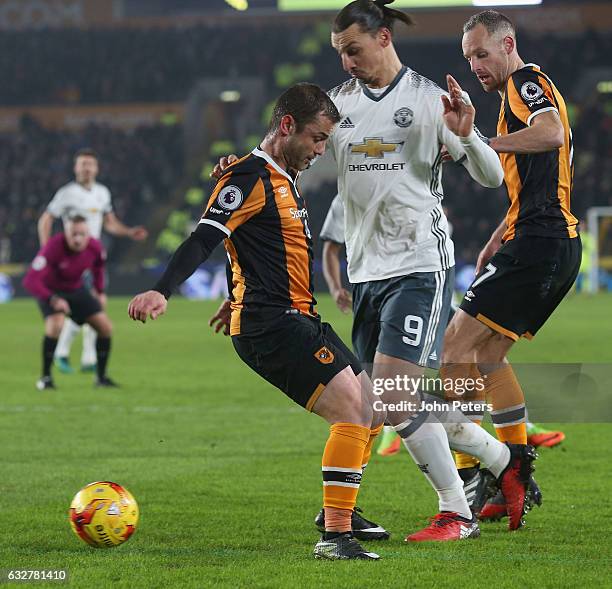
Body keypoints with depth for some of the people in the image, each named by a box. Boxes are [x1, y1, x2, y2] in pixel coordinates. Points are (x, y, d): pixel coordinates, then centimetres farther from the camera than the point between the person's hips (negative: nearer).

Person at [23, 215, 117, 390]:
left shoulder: (95, 247, -20)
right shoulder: (53, 247, -36)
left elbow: (98, 266, 8)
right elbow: (30, 280, -40)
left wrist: (100, 291, 5)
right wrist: (52, 300, -50)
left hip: (76, 289, 5)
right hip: (50, 290, -5)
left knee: (105, 327, -4)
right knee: (55, 324, -31)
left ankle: (101, 377, 15)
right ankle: (45, 377, -15)